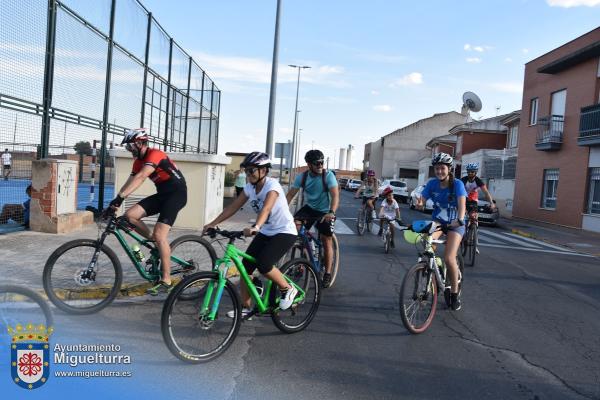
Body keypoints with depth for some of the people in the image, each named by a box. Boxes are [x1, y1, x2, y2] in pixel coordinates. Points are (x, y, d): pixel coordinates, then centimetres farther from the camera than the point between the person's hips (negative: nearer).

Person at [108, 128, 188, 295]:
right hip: (162, 194, 8)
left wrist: (120, 197, -39)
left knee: (159, 234, -18)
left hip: (177, 193, -8)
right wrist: (115, 202, -7)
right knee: (130, 215, -8)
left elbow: (141, 177, -33)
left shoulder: (155, 154, -19)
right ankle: (156, 243, 11)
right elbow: (130, 182, 4)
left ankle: (166, 281, -10)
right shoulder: (138, 161, 8)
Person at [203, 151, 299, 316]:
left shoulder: (272, 185, -22)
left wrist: (255, 227, -57)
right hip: (265, 232, 7)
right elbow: (233, 207, -2)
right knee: (245, 266, -3)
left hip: (284, 232, -7)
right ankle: (245, 307, 10)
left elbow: (266, 208, -40)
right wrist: (212, 224, -11)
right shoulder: (249, 187, -1)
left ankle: (288, 289, 1)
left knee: (263, 265, -24)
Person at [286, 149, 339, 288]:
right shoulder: (302, 176, -9)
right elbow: (290, 194, -10)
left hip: (325, 212, -3)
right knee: (294, 224, -21)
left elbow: (335, 195, -29)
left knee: (327, 242, -3)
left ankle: (327, 273, 14)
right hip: (309, 208, 3)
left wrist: (331, 212, -45)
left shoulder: (328, 175, -19)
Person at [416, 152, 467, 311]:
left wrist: (460, 220, -47)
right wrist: (419, 204, -36)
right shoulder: (432, 183, -7)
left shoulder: (457, 184, -16)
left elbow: (462, 205, -28)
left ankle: (455, 293, 5)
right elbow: (422, 202, -11)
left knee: (449, 258, -17)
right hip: (437, 221, 3)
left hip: (455, 224, -3)